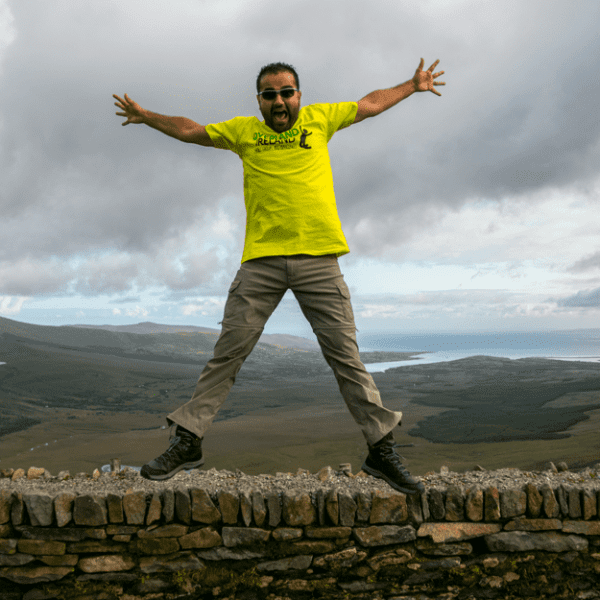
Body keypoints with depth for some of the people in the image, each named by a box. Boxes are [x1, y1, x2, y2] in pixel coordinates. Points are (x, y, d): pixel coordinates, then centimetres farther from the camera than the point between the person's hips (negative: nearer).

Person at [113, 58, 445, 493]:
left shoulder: (319, 119, 15)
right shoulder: (244, 131, 16)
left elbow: (370, 104, 27)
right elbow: (191, 131, 26)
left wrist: (413, 85, 35)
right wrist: (147, 116, 30)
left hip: (318, 259, 0)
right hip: (261, 261, 1)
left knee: (346, 355, 1)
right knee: (228, 352, 0)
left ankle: (381, 450, 10)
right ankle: (188, 442, 9)